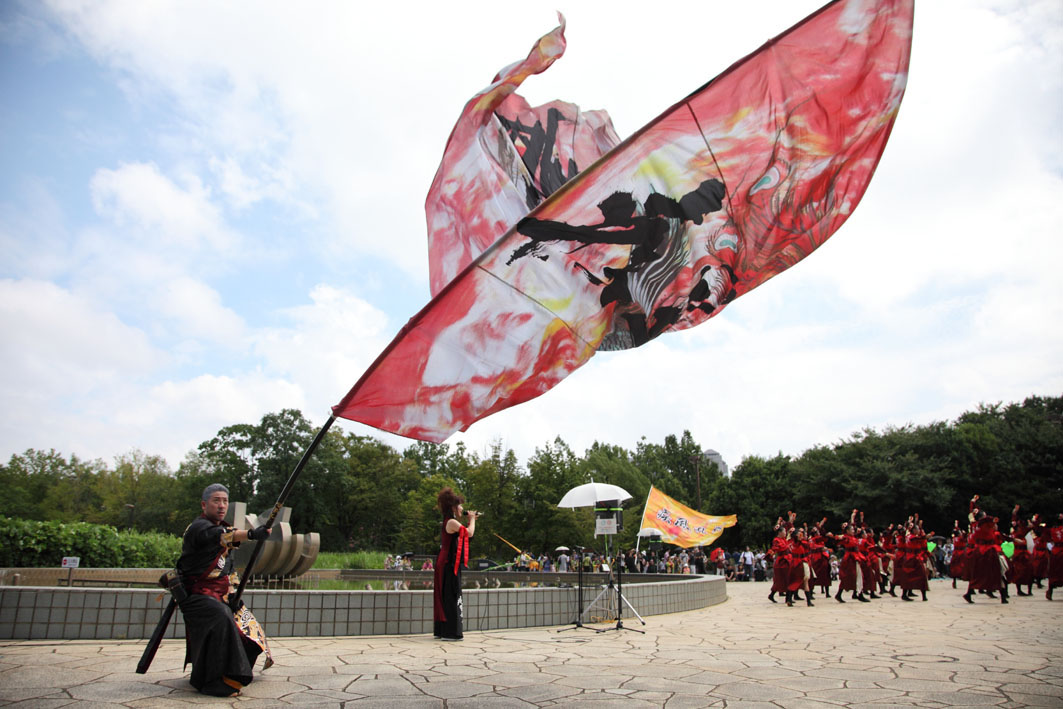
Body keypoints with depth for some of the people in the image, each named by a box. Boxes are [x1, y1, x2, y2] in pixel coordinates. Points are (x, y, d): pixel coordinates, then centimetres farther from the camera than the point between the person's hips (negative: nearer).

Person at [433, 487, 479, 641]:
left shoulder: (447, 522, 16)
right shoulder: (452, 522, -16)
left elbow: (465, 532, 24)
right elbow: (469, 533, -12)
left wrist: (471, 520, 19)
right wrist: (472, 519, 4)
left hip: (445, 564, 10)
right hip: (450, 565, -10)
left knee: (444, 596, 14)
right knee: (452, 597, -7)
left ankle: (441, 630, 20)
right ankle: (451, 632, -5)